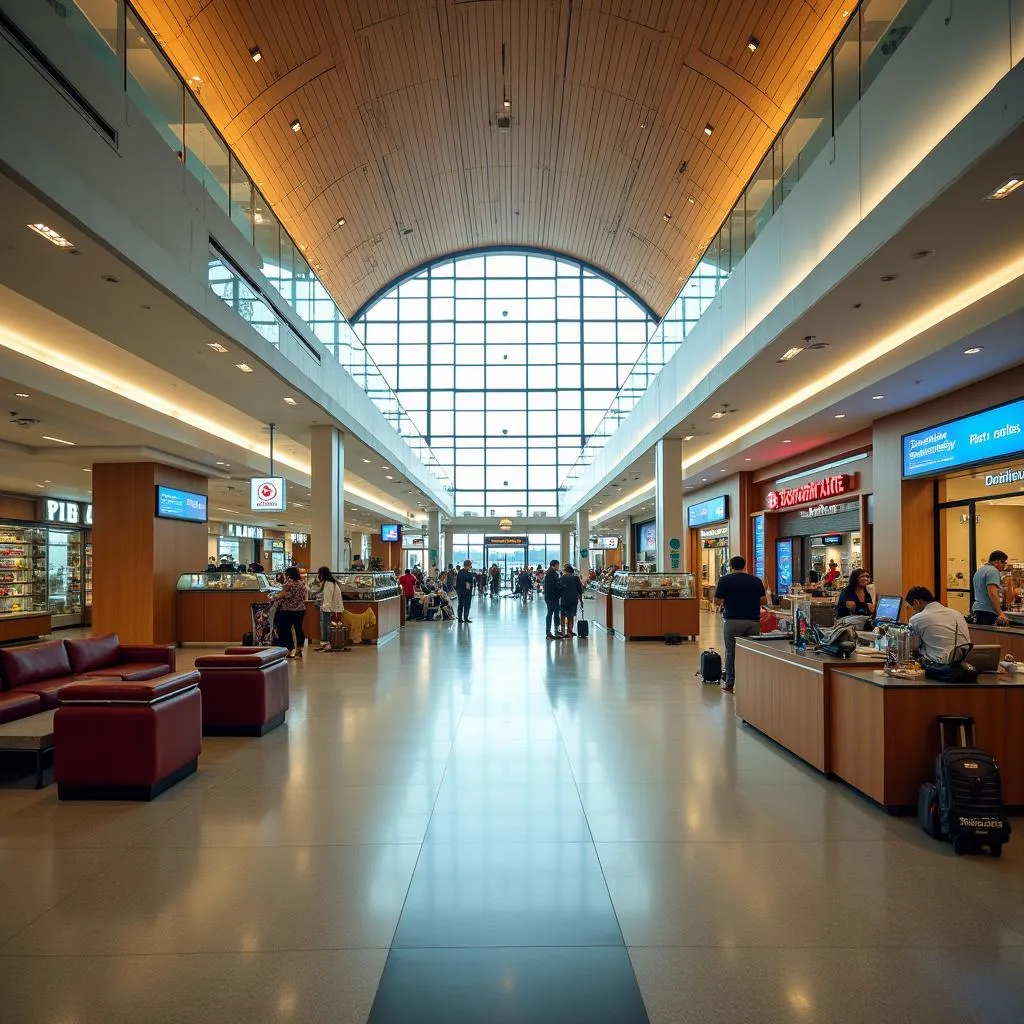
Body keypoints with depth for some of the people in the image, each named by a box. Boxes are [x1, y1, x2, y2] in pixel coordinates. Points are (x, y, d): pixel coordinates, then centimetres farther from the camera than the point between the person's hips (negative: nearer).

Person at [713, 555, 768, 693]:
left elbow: (716, 602, 0)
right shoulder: (756, 580, 8)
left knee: (731, 652, 6)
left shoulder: (725, 580, -2)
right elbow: (764, 601, 9)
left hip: (732, 621, -2)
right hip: (753, 621, 2)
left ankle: (730, 684, 9)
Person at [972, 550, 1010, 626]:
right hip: (987, 612, -10)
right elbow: (992, 593, -22)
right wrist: (1000, 613, -25)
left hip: (977, 608, 10)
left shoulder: (979, 571, 20)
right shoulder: (993, 571, -10)